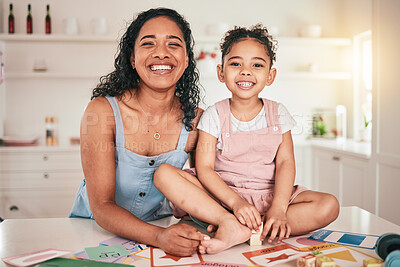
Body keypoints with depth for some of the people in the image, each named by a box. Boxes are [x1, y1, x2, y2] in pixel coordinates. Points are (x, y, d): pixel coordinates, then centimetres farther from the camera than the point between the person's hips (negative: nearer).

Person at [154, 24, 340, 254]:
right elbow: (204, 168, -10)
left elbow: (285, 162, -4)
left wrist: (278, 209, -20)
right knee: (164, 174, -22)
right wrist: (235, 202, -26)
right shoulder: (214, 115, -1)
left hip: (269, 195, 2)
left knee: (329, 206, -23)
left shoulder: (278, 113, 5)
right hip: (221, 195, -1)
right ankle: (230, 223, -34)